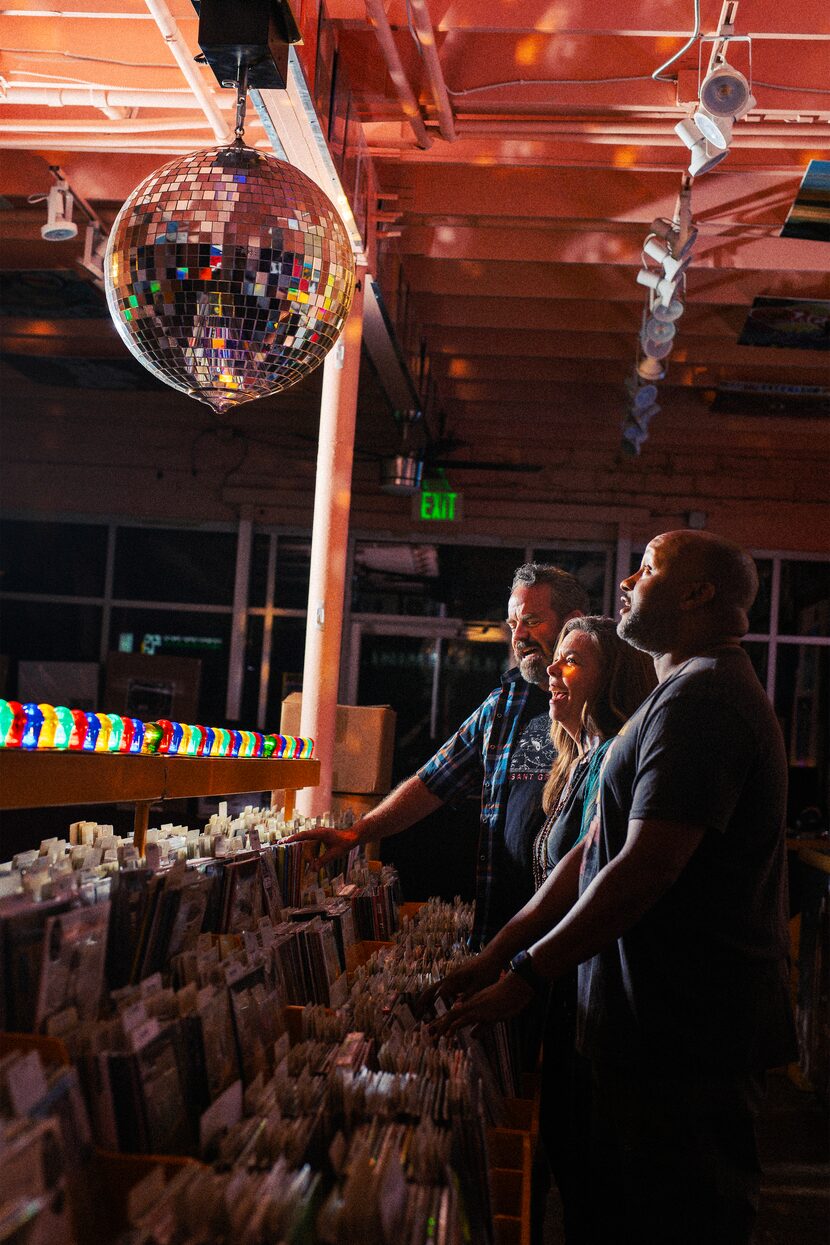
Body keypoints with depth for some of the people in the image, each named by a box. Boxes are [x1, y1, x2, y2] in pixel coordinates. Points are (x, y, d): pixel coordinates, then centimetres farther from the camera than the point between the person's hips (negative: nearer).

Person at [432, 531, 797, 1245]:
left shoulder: (700, 697, -17)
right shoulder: (687, 695, 18)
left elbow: (644, 868, -24)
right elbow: (597, 850, 17)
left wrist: (525, 975, -16)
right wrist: (498, 952, 12)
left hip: (686, 1035, -10)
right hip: (657, 1023, 10)